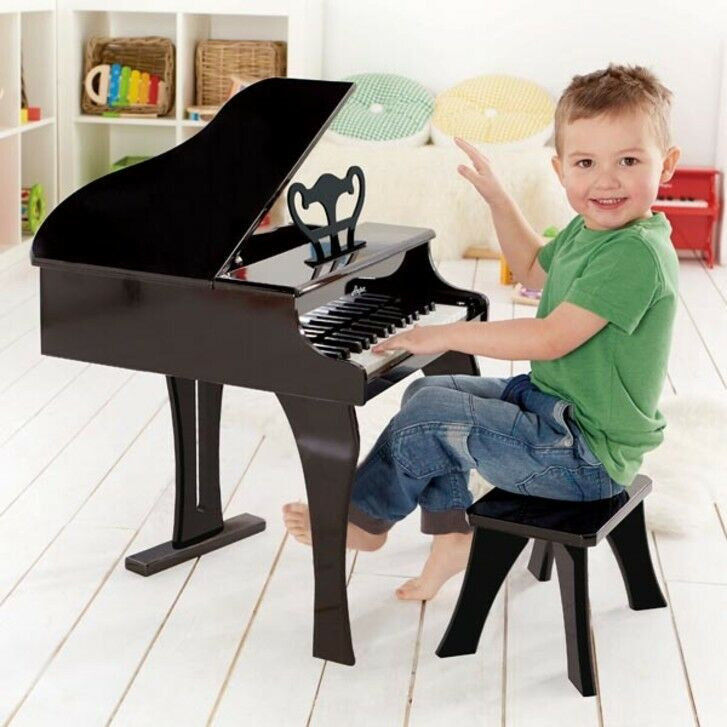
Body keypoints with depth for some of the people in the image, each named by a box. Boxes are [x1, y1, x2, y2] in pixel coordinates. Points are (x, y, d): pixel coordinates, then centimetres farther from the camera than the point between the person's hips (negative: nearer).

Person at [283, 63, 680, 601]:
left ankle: (365, 520, 10)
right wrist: (496, 195, 19)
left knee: (430, 415, -15)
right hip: (548, 397, 10)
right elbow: (534, 271, 26)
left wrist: (449, 335, -22)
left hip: (586, 456, -10)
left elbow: (551, 339, -30)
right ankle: (453, 534, 16)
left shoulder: (636, 254, -25)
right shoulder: (587, 231, 5)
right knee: (427, 392, 12)